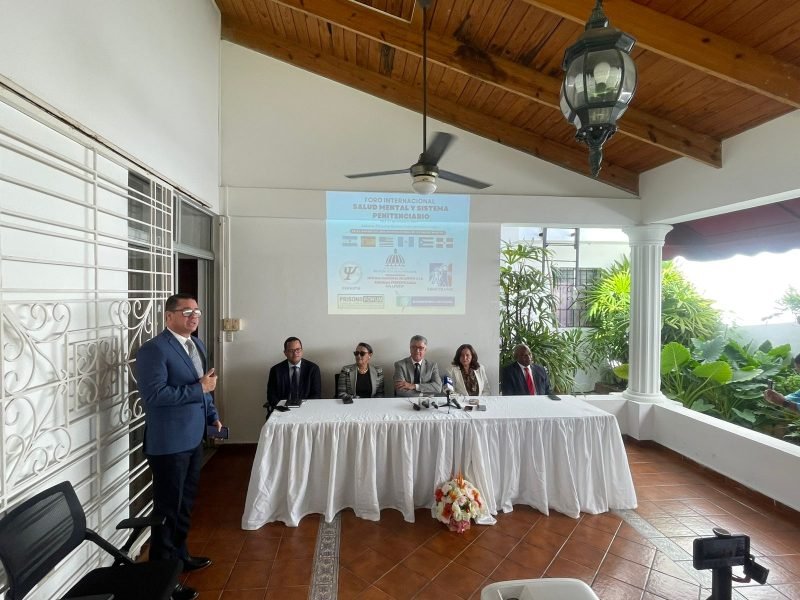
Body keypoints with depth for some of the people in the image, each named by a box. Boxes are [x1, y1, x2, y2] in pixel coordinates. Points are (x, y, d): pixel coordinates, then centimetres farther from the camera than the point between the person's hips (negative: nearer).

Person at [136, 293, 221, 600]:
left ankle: (179, 554, 41)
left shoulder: (197, 345, 9)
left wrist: (212, 415, 8)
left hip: (193, 438, 8)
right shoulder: (153, 349, -17)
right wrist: (199, 388, -24)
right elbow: (154, 394, -26)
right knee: (167, 508, 6)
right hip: (168, 443, -8)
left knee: (185, 503, 22)